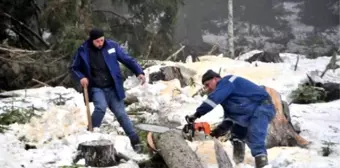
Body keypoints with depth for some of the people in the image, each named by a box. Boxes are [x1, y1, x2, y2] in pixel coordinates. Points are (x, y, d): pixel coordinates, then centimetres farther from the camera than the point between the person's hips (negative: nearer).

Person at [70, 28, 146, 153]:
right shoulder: (83, 51, -7)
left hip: (112, 88, 2)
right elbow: (74, 68, 7)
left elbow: (127, 59, -1)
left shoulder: (112, 46, -6)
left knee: (121, 114, 1)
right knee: (101, 107, -29)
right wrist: (81, 77, -13)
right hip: (96, 88, -1)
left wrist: (139, 72, -12)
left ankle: (135, 141, 12)